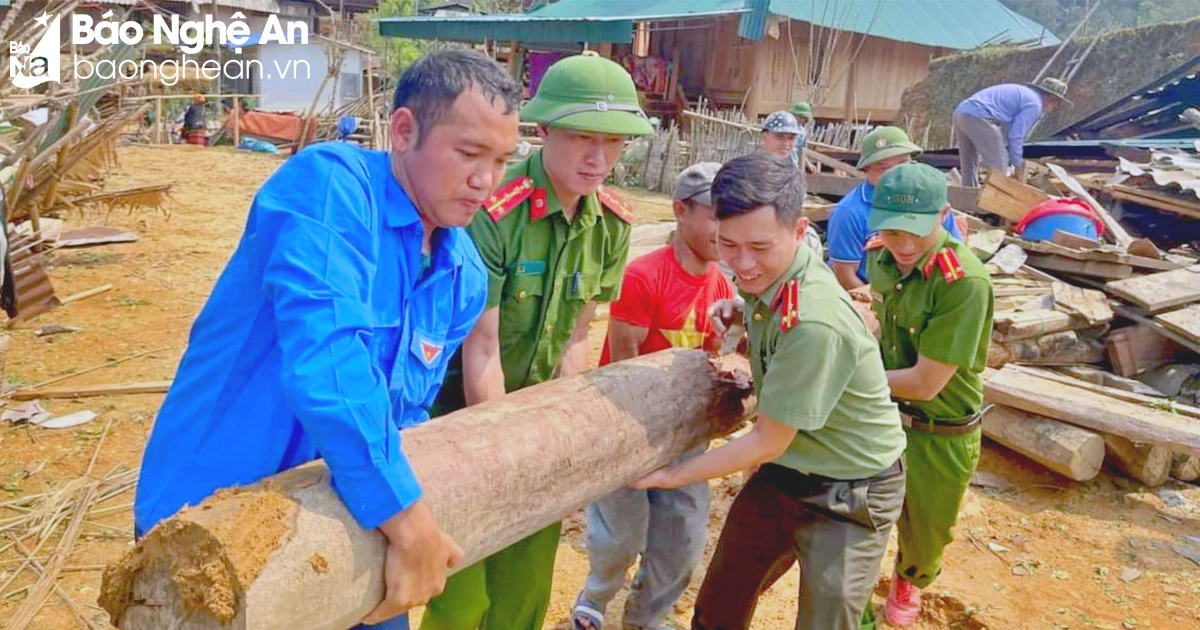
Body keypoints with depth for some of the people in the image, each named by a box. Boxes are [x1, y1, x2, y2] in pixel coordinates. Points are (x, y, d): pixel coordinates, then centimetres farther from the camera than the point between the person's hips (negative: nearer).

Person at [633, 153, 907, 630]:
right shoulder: (766, 275, -10)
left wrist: (672, 476, -12)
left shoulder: (812, 323, -35)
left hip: (850, 496, -8)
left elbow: (768, 443, -23)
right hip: (782, 473, 8)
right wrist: (738, 315, -9)